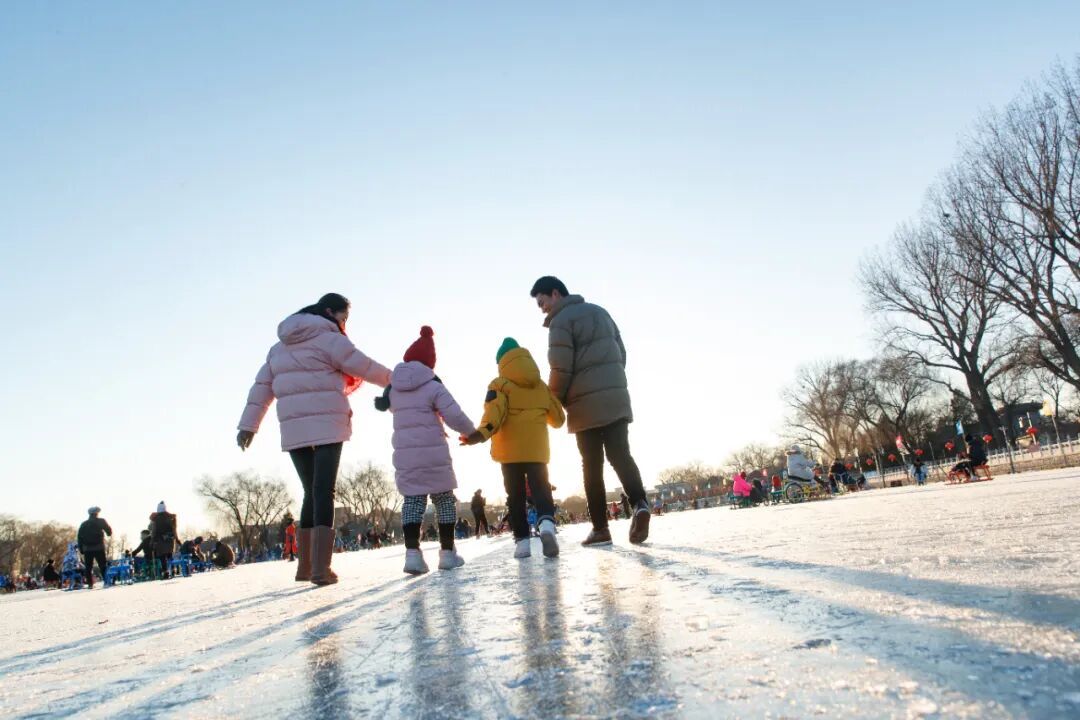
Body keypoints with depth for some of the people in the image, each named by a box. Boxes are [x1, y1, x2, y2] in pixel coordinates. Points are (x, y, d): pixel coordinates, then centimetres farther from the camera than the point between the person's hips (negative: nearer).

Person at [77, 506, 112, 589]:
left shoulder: (84, 524, 10)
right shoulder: (101, 521, 1)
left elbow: (79, 537, 7)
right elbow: (109, 531, 1)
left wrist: (81, 549, 10)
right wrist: (110, 534, 24)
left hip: (87, 549, 2)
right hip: (99, 548, -2)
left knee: (88, 567, 7)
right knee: (103, 566, 0)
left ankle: (90, 584, 2)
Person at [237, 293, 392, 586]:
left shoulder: (280, 346, 19)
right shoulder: (330, 339, -4)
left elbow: (262, 386, 16)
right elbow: (366, 368, -1)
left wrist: (249, 424, 16)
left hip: (293, 431, 7)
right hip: (326, 427, -6)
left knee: (311, 494, 15)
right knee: (324, 493, -7)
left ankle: (304, 567, 16)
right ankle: (321, 569, -14)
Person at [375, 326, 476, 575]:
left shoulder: (393, 388, 8)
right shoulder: (433, 386, -8)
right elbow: (455, 417, -14)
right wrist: (472, 432, 3)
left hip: (404, 454, 4)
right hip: (433, 453, -4)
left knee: (412, 500, 6)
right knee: (444, 499, 8)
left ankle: (412, 553, -8)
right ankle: (448, 553, 11)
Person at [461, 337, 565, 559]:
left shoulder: (500, 384, 1)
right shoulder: (542, 386, 13)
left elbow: (494, 411, -18)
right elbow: (558, 418, 18)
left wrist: (481, 433, -31)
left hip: (510, 451, -2)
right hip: (537, 450, 2)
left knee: (515, 496, 8)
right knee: (541, 489, 3)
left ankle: (522, 541, 3)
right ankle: (547, 524, -26)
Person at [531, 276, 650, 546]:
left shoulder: (561, 321, -5)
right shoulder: (600, 312, 18)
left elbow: (561, 370, -12)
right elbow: (621, 354, 19)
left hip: (586, 402, -6)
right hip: (617, 396, 6)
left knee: (592, 465, 2)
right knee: (621, 455, 3)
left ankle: (600, 528, 3)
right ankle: (640, 503, -21)